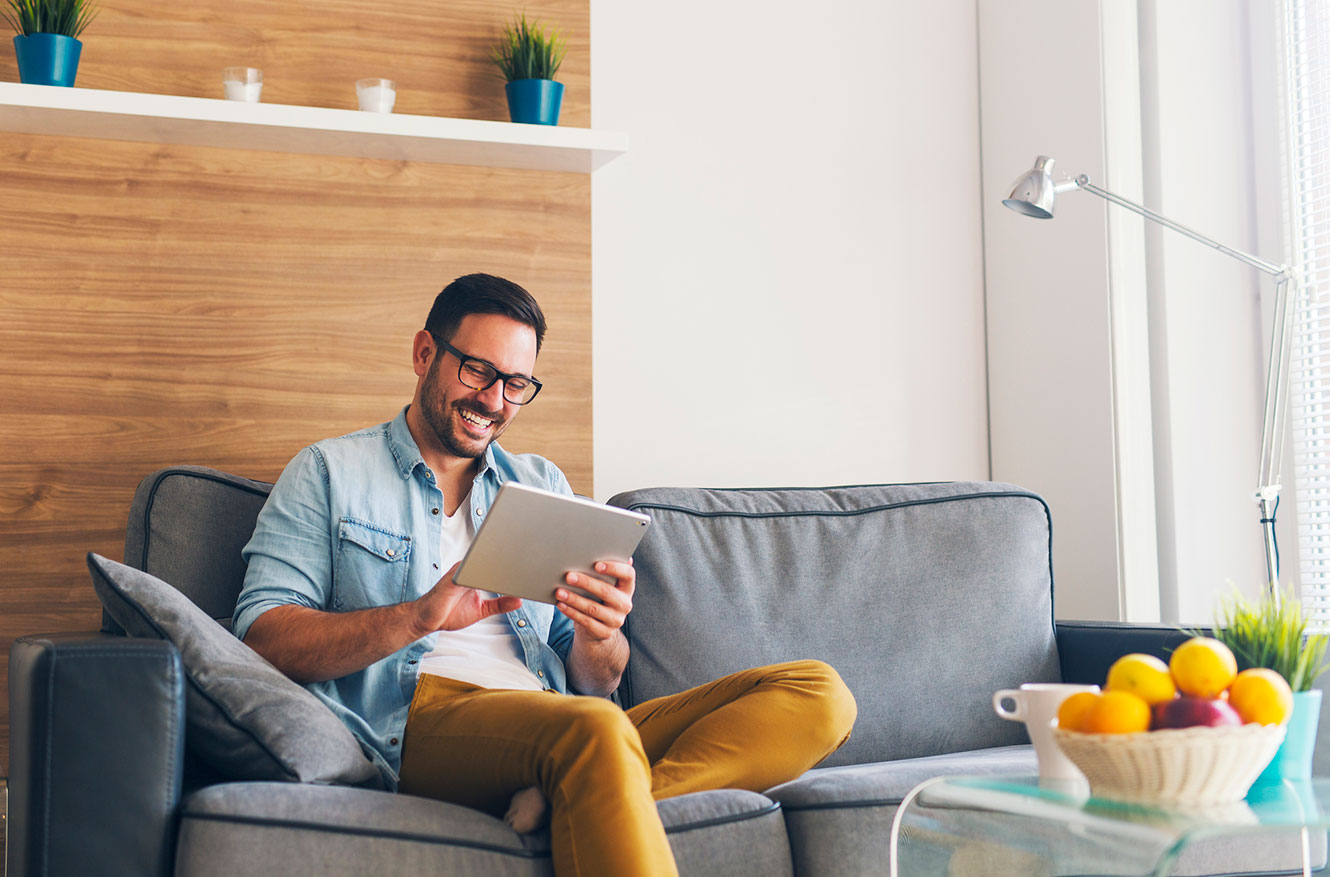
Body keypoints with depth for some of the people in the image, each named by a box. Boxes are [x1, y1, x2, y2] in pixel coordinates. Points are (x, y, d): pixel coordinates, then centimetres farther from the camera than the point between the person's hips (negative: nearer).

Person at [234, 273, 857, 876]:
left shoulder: (543, 485, 26)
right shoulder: (328, 473, 15)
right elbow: (262, 637, 0)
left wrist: (599, 637, -5)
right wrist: (419, 617, -16)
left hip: (557, 736, 7)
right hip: (417, 720, -6)